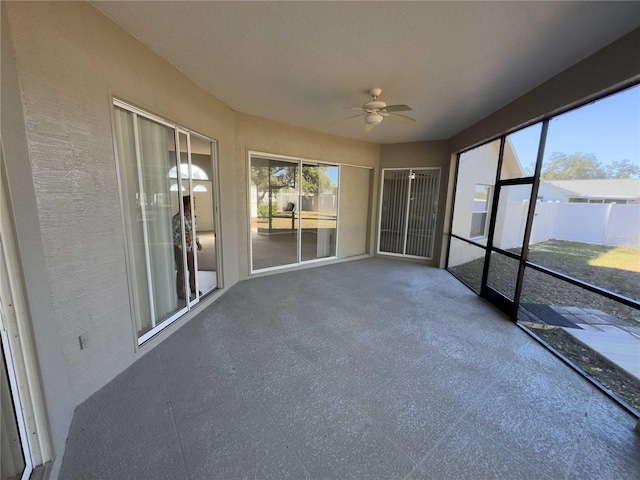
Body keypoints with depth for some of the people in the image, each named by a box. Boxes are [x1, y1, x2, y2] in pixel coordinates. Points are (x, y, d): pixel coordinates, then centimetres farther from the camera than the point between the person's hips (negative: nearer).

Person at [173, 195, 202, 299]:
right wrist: (183, 238, -29)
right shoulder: (178, 217, -18)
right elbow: (172, 232, -16)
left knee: (193, 268, 14)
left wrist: (198, 242, 10)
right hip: (180, 247, -7)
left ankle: (193, 288, 33)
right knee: (182, 271, 3)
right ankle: (181, 293, 20)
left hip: (190, 247, 7)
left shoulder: (191, 217, 5)